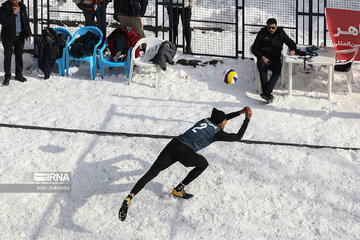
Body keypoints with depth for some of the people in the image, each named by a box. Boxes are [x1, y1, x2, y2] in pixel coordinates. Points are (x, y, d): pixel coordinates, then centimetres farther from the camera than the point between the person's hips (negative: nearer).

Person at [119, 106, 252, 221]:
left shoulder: (206, 120, 25)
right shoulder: (218, 133, 7)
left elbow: (222, 119, 46)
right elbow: (238, 137, 18)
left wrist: (240, 112, 48)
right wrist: (247, 119, 25)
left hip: (173, 144, 6)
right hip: (185, 153, -6)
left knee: (151, 174, -3)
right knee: (203, 164, 24)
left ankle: (129, 198, -22)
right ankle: (178, 190, 18)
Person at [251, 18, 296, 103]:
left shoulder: (281, 33, 8)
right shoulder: (262, 33, 5)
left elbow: (291, 43, 17)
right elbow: (254, 49, 5)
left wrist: (293, 49, -8)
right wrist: (262, 57, -12)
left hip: (275, 58, 1)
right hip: (263, 57, -1)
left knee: (277, 71, -33)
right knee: (262, 70, -35)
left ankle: (266, 92, -45)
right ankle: (268, 95, -44)